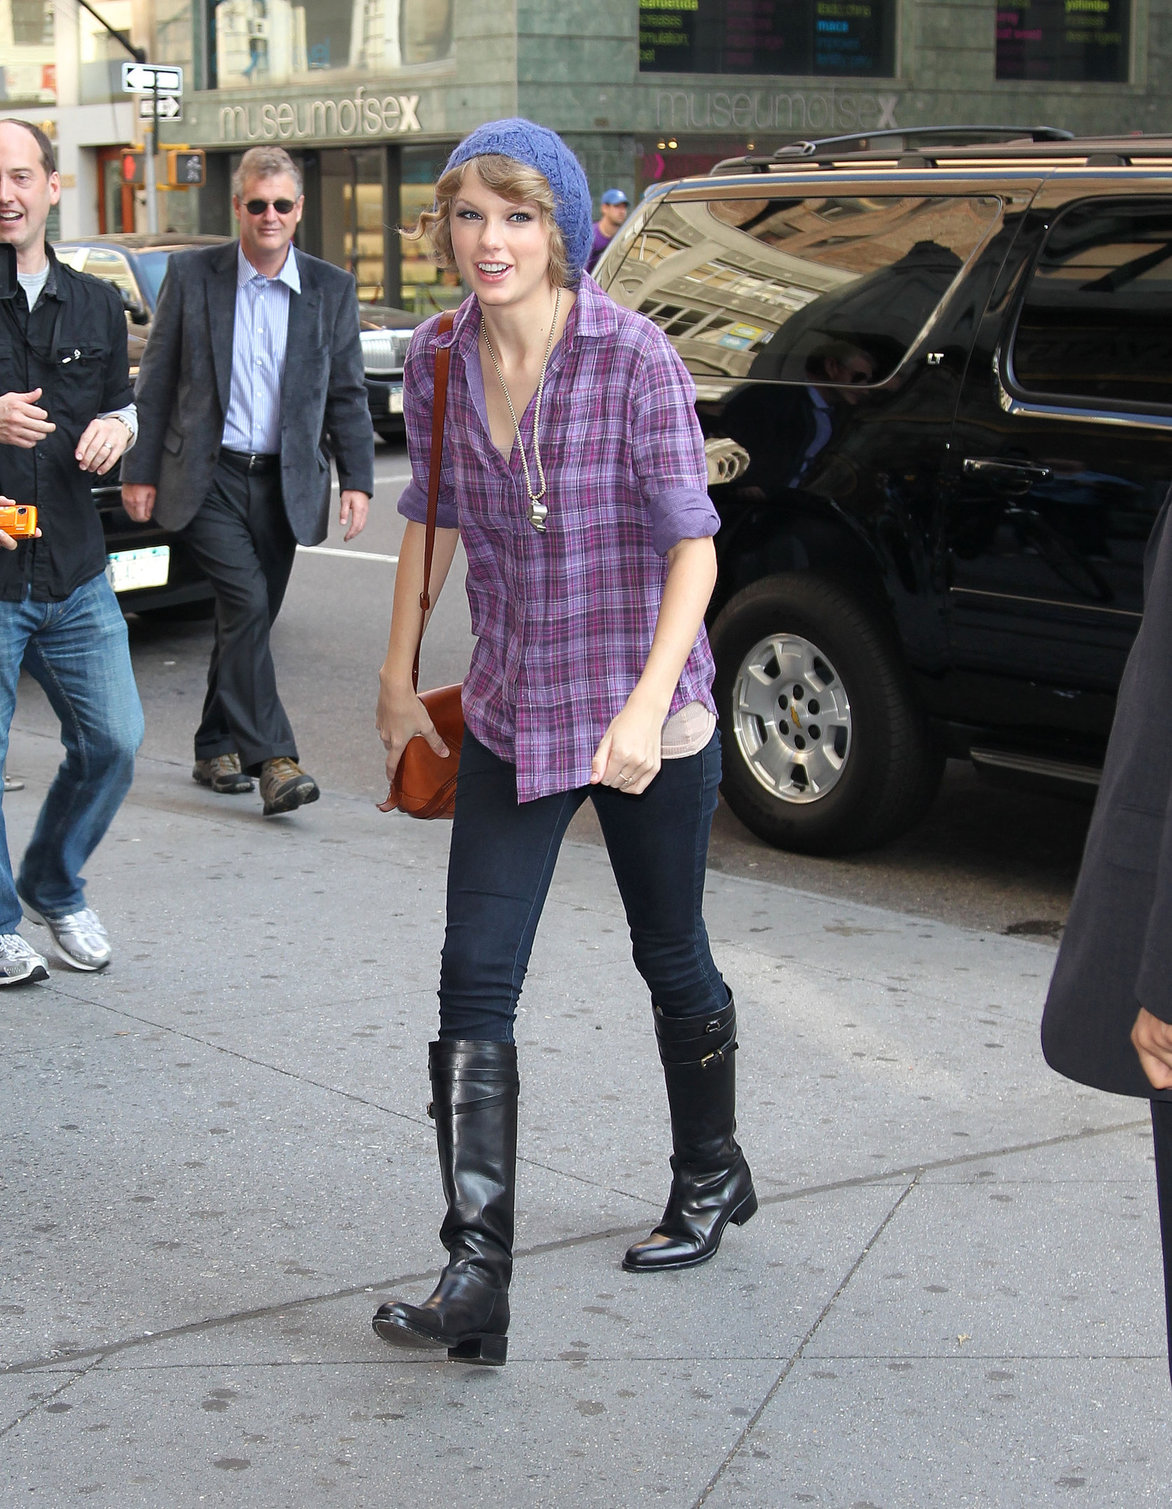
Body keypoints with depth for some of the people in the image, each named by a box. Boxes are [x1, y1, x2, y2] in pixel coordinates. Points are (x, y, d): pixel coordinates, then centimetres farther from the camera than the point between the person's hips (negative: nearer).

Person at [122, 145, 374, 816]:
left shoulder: (332, 289, 4)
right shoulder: (192, 276, -1)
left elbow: (347, 394, 8)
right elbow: (157, 380, 3)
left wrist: (358, 479, -1)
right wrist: (141, 471, 0)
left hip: (284, 481, 3)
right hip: (210, 476, -3)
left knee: (250, 617, 9)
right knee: (247, 604, -16)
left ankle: (216, 747, 24)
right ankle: (273, 758, -15)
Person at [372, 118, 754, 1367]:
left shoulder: (632, 357, -16)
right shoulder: (438, 362, -2)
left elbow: (691, 543, -18)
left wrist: (648, 709, -29)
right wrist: (397, 674, 16)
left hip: (643, 718, -4)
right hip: (510, 714, 4)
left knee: (671, 961, 14)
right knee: (474, 985, -6)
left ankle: (711, 1180, 40)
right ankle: (474, 1283, -4)